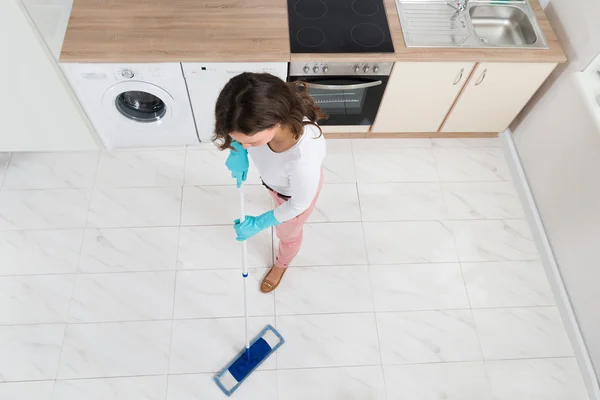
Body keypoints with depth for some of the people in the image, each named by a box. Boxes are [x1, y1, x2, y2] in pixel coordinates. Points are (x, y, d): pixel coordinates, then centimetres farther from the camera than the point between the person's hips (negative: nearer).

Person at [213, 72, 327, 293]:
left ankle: (281, 264, 64)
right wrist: (237, 151, -21)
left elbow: (298, 204, -28)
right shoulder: (263, 113, -36)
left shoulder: (303, 159, -50)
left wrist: (259, 224, -17)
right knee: (277, 199, 40)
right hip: (274, 178, 4)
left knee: (287, 233, 29)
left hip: (296, 191, -4)